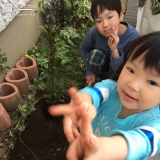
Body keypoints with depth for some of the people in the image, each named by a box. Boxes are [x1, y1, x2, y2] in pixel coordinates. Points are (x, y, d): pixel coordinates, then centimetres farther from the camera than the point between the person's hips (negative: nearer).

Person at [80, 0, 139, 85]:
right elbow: (83, 48, -5)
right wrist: (90, 71, -6)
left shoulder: (132, 36, -32)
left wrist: (114, 50, -47)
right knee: (95, 55, -31)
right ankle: (98, 77, 0)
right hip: (101, 64, 1)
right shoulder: (94, 32, -27)